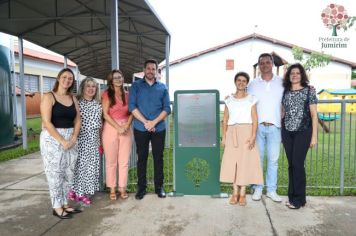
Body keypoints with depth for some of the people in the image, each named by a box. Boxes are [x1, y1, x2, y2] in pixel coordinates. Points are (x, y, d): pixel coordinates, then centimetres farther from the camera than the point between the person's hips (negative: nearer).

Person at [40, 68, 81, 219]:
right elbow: (46, 122, -14)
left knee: (69, 173, 9)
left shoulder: (73, 98, 11)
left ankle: (65, 204, 22)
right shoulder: (48, 97, -6)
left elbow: (77, 120, 10)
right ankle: (57, 207, 13)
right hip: (52, 139, -5)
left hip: (70, 139, 6)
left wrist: (74, 138, -6)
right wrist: (62, 141, -18)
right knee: (55, 174, 0)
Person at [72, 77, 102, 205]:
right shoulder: (77, 102, -4)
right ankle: (79, 191, 13)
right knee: (80, 164, -1)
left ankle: (86, 191, 19)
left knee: (91, 165, 7)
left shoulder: (98, 104, 10)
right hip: (80, 138, -5)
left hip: (93, 139, 5)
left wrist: (101, 141, 14)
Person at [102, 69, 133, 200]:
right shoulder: (107, 94, -1)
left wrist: (127, 125, -8)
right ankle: (112, 189, 16)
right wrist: (118, 128, -13)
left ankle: (122, 188, 18)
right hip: (111, 128, -3)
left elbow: (131, 113, 10)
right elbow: (105, 114, -6)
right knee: (111, 161, 4)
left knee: (124, 161, 7)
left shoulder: (127, 95, 10)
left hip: (126, 129, 3)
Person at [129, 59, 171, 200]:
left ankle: (159, 187, 19)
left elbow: (167, 108, 1)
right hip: (140, 129, -1)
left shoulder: (163, 87, 8)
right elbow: (132, 106, -5)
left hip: (159, 128, 1)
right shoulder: (136, 85, 4)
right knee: (142, 158, 7)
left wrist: (154, 122, -12)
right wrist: (145, 122, -13)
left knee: (158, 157, 7)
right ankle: (141, 187, 17)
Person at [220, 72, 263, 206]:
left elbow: (254, 119, -2)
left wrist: (253, 136, -12)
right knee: (232, 161, 0)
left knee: (245, 161, -2)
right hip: (232, 133, 2)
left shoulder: (251, 99, 4)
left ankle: (242, 193, 9)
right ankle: (235, 192, 12)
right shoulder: (229, 100, 9)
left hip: (246, 132, -2)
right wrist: (223, 137, 1)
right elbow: (225, 120, 8)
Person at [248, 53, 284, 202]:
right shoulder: (253, 84, 8)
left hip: (274, 127, 0)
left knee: (273, 159, 5)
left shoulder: (282, 82, 8)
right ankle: (257, 189, 15)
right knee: (257, 159, 5)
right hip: (257, 126, 0)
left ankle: (271, 190, 15)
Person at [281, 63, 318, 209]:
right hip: (287, 132, 4)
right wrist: (281, 133, 11)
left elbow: (314, 115, 0)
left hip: (303, 131, -3)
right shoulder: (285, 92, 11)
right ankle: (292, 196, 17)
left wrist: (314, 136, -5)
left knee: (298, 164, -6)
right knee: (291, 164, 7)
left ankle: (299, 199, 7)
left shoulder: (309, 91, 1)